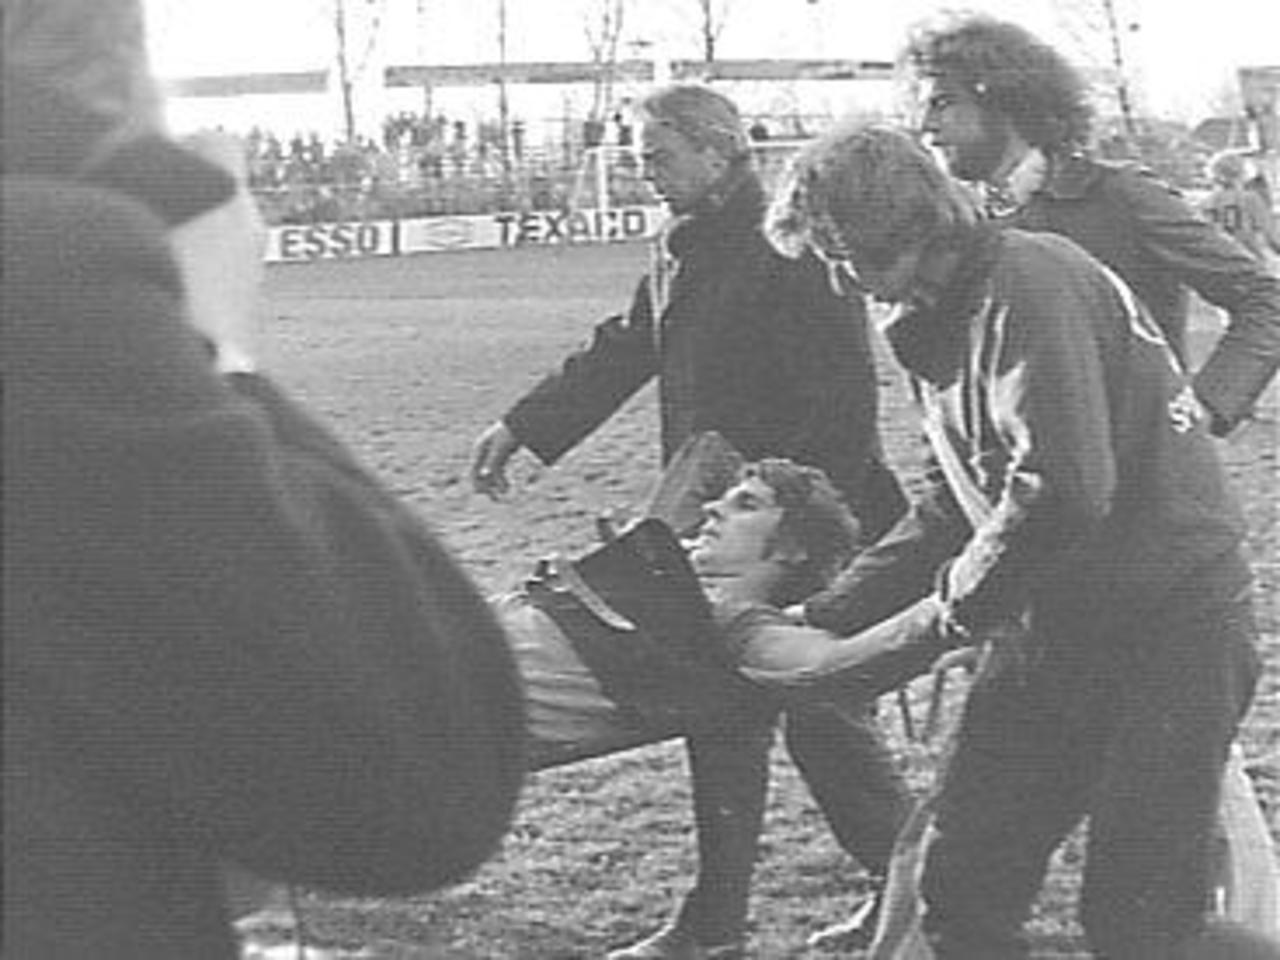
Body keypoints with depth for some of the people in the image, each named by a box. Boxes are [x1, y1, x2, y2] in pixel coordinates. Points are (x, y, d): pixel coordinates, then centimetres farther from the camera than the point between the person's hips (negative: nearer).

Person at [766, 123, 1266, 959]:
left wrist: (967, 592, -11)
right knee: (964, 889, 6)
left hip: (1169, 616, -9)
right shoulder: (937, 320, 11)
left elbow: (1066, 490, -28)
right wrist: (831, 612, 12)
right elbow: (952, 503, 19)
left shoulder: (1031, 285, -19)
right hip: (1054, 622, 9)